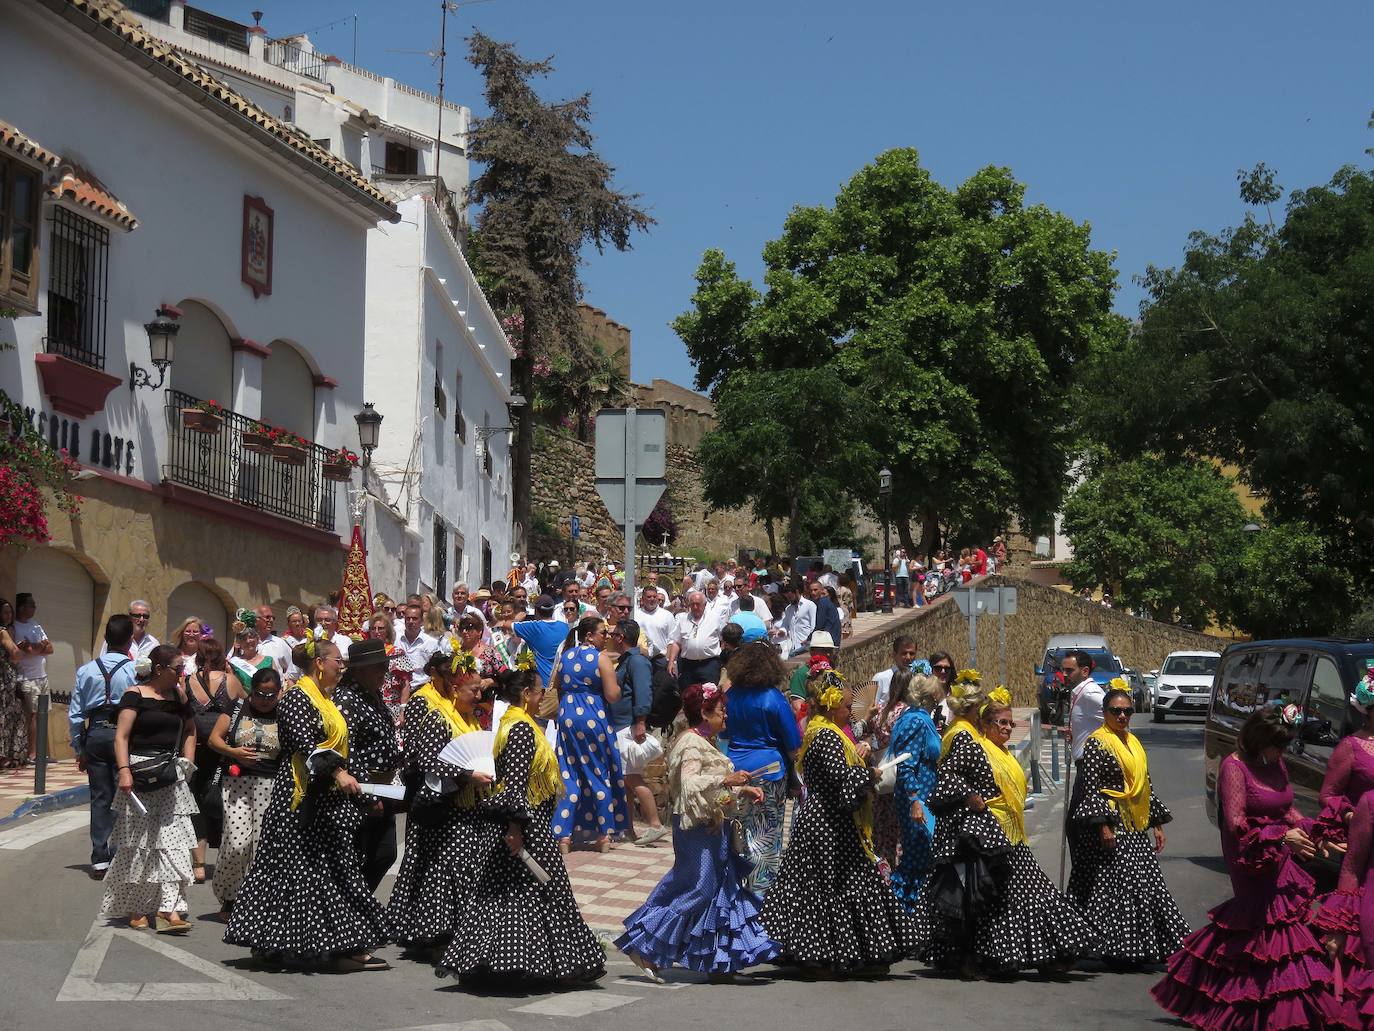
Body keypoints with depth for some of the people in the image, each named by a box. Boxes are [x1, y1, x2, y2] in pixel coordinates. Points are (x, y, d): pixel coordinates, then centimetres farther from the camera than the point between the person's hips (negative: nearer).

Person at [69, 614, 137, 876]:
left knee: (100, 798, 9)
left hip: (95, 734, 4)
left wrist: (79, 749, 14)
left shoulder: (87, 670, 4)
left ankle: (100, 859, 11)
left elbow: (75, 714, 6)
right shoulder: (135, 670, -8)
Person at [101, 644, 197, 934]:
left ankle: (169, 909, -10)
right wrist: (124, 771, -22)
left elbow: (190, 730, 27)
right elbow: (121, 736, -11)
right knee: (138, 843, 3)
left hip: (172, 778, 5)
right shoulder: (136, 696, -5)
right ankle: (134, 908, 16)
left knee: (173, 840, -5)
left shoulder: (178, 697, 13)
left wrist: (187, 761, 13)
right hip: (141, 777, -5)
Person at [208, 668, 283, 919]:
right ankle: (227, 897, 8)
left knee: (262, 845, -1)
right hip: (236, 782, -1)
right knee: (237, 842, -12)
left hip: (271, 785, 1)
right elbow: (214, 738, 7)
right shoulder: (237, 708, 7)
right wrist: (233, 752, -11)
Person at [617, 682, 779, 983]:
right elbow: (690, 784, -28)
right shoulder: (691, 745, -14)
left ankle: (720, 964, 16)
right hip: (697, 826, -10)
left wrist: (743, 790, 12)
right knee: (698, 889, -10)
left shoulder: (706, 743, 17)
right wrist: (726, 780, -35)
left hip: (713, 825, 10)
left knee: (722, 887, 11)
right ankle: (645, 948, -3)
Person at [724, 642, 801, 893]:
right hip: (769, 769, -4)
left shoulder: (731, 695, 0)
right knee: (768, 833, 4)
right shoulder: (774, 699, -13)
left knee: (743, 827, 14)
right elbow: (792, 744, -8)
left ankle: (742, 881, 19)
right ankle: (763, 888, 7)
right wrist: (793, 768, 7)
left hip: (736, 767, 4)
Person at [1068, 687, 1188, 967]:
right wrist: (1103, 824, -22)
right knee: (1114, 884, -11)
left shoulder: (1133, 742, 17)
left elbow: (1145, 786, 22)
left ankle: (1137, 949, 11)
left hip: (1135, 828, 8)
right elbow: (1091, 788, -15)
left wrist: (1157, 823, 19)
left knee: (1145, 884, 6)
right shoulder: (1096, 743, -7)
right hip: (1112, 826, -8)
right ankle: (1116, 951, -7)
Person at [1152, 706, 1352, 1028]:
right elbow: (1236, 824, -18)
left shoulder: (1276, 765, 10)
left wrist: (1310, 831, 2)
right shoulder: (1234, 768, -14)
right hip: (1252, 862, -7)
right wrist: (1282, 836, -21)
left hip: (1278, 860, 7)